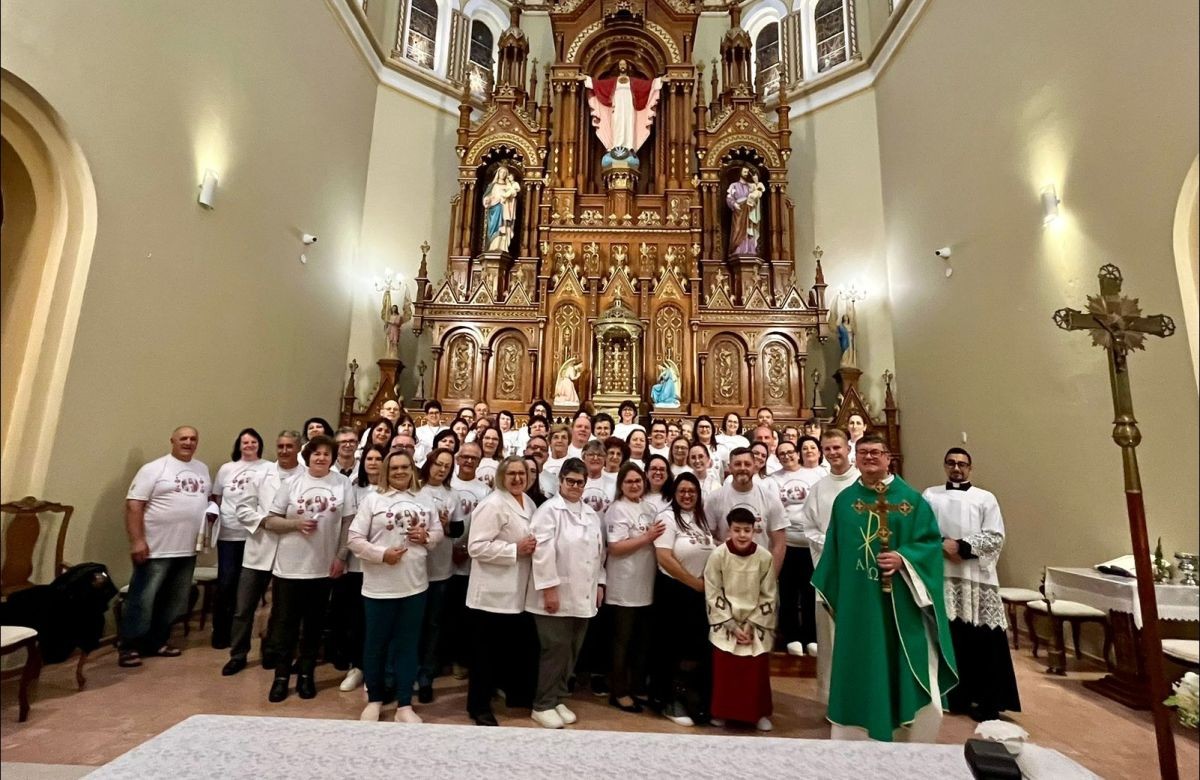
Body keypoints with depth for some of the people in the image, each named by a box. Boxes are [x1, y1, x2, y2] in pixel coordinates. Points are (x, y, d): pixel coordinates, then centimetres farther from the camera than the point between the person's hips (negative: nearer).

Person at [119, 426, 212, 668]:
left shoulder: (202, 469, 11)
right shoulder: (154, 469, -8)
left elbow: (210, 498, 21)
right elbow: (134, 505, -12)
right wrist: (136, 541, -18)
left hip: (188, 550, 6)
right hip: (156, 549, -6)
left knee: (173, 602, 14)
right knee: (142, 600, 3)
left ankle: (157, 642, 27)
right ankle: (129, 648, 16)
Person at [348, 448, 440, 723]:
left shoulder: (423, 501, 6)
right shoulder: (372, 500, -4)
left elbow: (438, 532, 13)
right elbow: (354, 539, -7)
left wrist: (427, 537, -9)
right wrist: (381, 554, -19)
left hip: (415, 585, 3)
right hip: (379, 586, -3)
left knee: (407, 645, 11)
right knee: (376, 644, 12)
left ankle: (404, 705, 23)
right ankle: (375, 700, 33)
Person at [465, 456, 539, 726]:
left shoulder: (528, 502, 9)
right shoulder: (492, 505, -17)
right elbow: (476, 546, -23)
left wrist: (532, 547, 3)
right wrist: (515, 550, -25)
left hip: (517, 591, 8)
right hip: (493, 592, -8)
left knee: (519, 646, 19)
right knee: (487, 650, 6)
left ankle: (518, 694, 38)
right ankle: (479, 705, 23)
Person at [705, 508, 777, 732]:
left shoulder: (764, 558, -8)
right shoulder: (718, 555, -12)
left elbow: (768, 597, -2)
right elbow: (713, 595, -9)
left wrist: (751, 626, -7)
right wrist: (732, 626, -11)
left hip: (757, 625, 1)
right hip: (725, 624, -1)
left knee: (758, 670, 4)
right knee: (724, 669, 1)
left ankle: (759, 713, 25)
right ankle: (720, 712, 22)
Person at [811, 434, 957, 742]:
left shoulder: (911, 499, -1)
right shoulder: (844, 500, 5)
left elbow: (931, 542, -4)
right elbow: (833, 550, 9)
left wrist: (903, 559, -20)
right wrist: (832, 594, 8)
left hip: (900, 602, -1)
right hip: (857, 600, 2)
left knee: (905, 666, 6)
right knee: (860, 668, 10)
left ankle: (916, 745, 27)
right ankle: (856, 737, 26)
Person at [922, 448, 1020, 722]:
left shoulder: (985, 498, 6)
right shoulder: (930, 495, 7)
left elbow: (996, 538, -2)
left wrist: (964, 547, -12)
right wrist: (942, 544, -14)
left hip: (976, 576, 0)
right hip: (940, 575, 1)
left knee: (981, 641, 0)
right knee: (947, 637, 7)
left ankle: (987, 702, 13)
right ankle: (954, 696, 20)